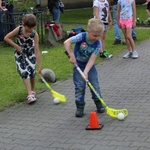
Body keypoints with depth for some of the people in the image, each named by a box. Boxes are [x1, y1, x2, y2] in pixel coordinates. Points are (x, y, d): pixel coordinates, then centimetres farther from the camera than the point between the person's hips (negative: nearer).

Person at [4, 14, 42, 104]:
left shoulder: (34, 34, -23)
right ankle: (30, 94, -15)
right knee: (24, 72, -12)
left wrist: (39, 66, -28)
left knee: (32, 70, -7)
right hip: (20, 54, 0)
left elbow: (37, 50, -25)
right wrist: (16, 46, -18)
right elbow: (6, 38, -13)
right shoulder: (19, 30, -22)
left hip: (31, 54, 0)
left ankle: (33, 90, 19)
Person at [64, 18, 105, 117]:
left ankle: (98, 103, 20)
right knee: (79, 86, -2)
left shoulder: (98, 43, -20)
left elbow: (92, 59, -23)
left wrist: (86, 72, -32)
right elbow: (66, 42, -33)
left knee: (95, 84, 2)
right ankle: (80, 106, 8)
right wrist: (72, 56, -33)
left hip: (89, 65, 2)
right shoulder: (81, 36, -26)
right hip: (78, 64, -2)